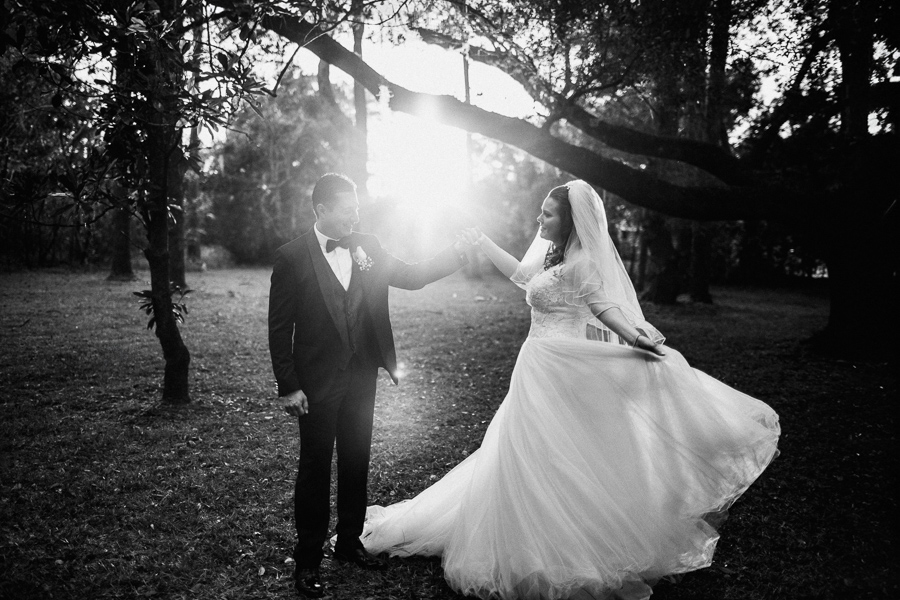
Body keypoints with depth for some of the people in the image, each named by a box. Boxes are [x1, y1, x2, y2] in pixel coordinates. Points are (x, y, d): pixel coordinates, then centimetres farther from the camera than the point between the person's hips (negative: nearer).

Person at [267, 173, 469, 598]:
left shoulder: (367, 247, 1)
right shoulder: (291, 257, -11)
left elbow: (412, 277, 5)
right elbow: (279, 327, -9)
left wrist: (458, 253, -7)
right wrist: (288, 387, -11)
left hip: (362, 376, 4)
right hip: (317, 381, -4)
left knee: (356, 462, 16)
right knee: (315, 466, 8)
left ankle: (349, 542, 35)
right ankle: (308, 559, 25)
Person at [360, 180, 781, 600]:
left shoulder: (581, 262, -15)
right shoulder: (550, 255, 11)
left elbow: (604, 306, -19)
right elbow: (521, 274, 25)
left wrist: (636, 339, -34)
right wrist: (482, 242, 29)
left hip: (563, 369, -9)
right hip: (540, 365, 9)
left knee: (556, 459, 1)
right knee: (527, 457, 16)